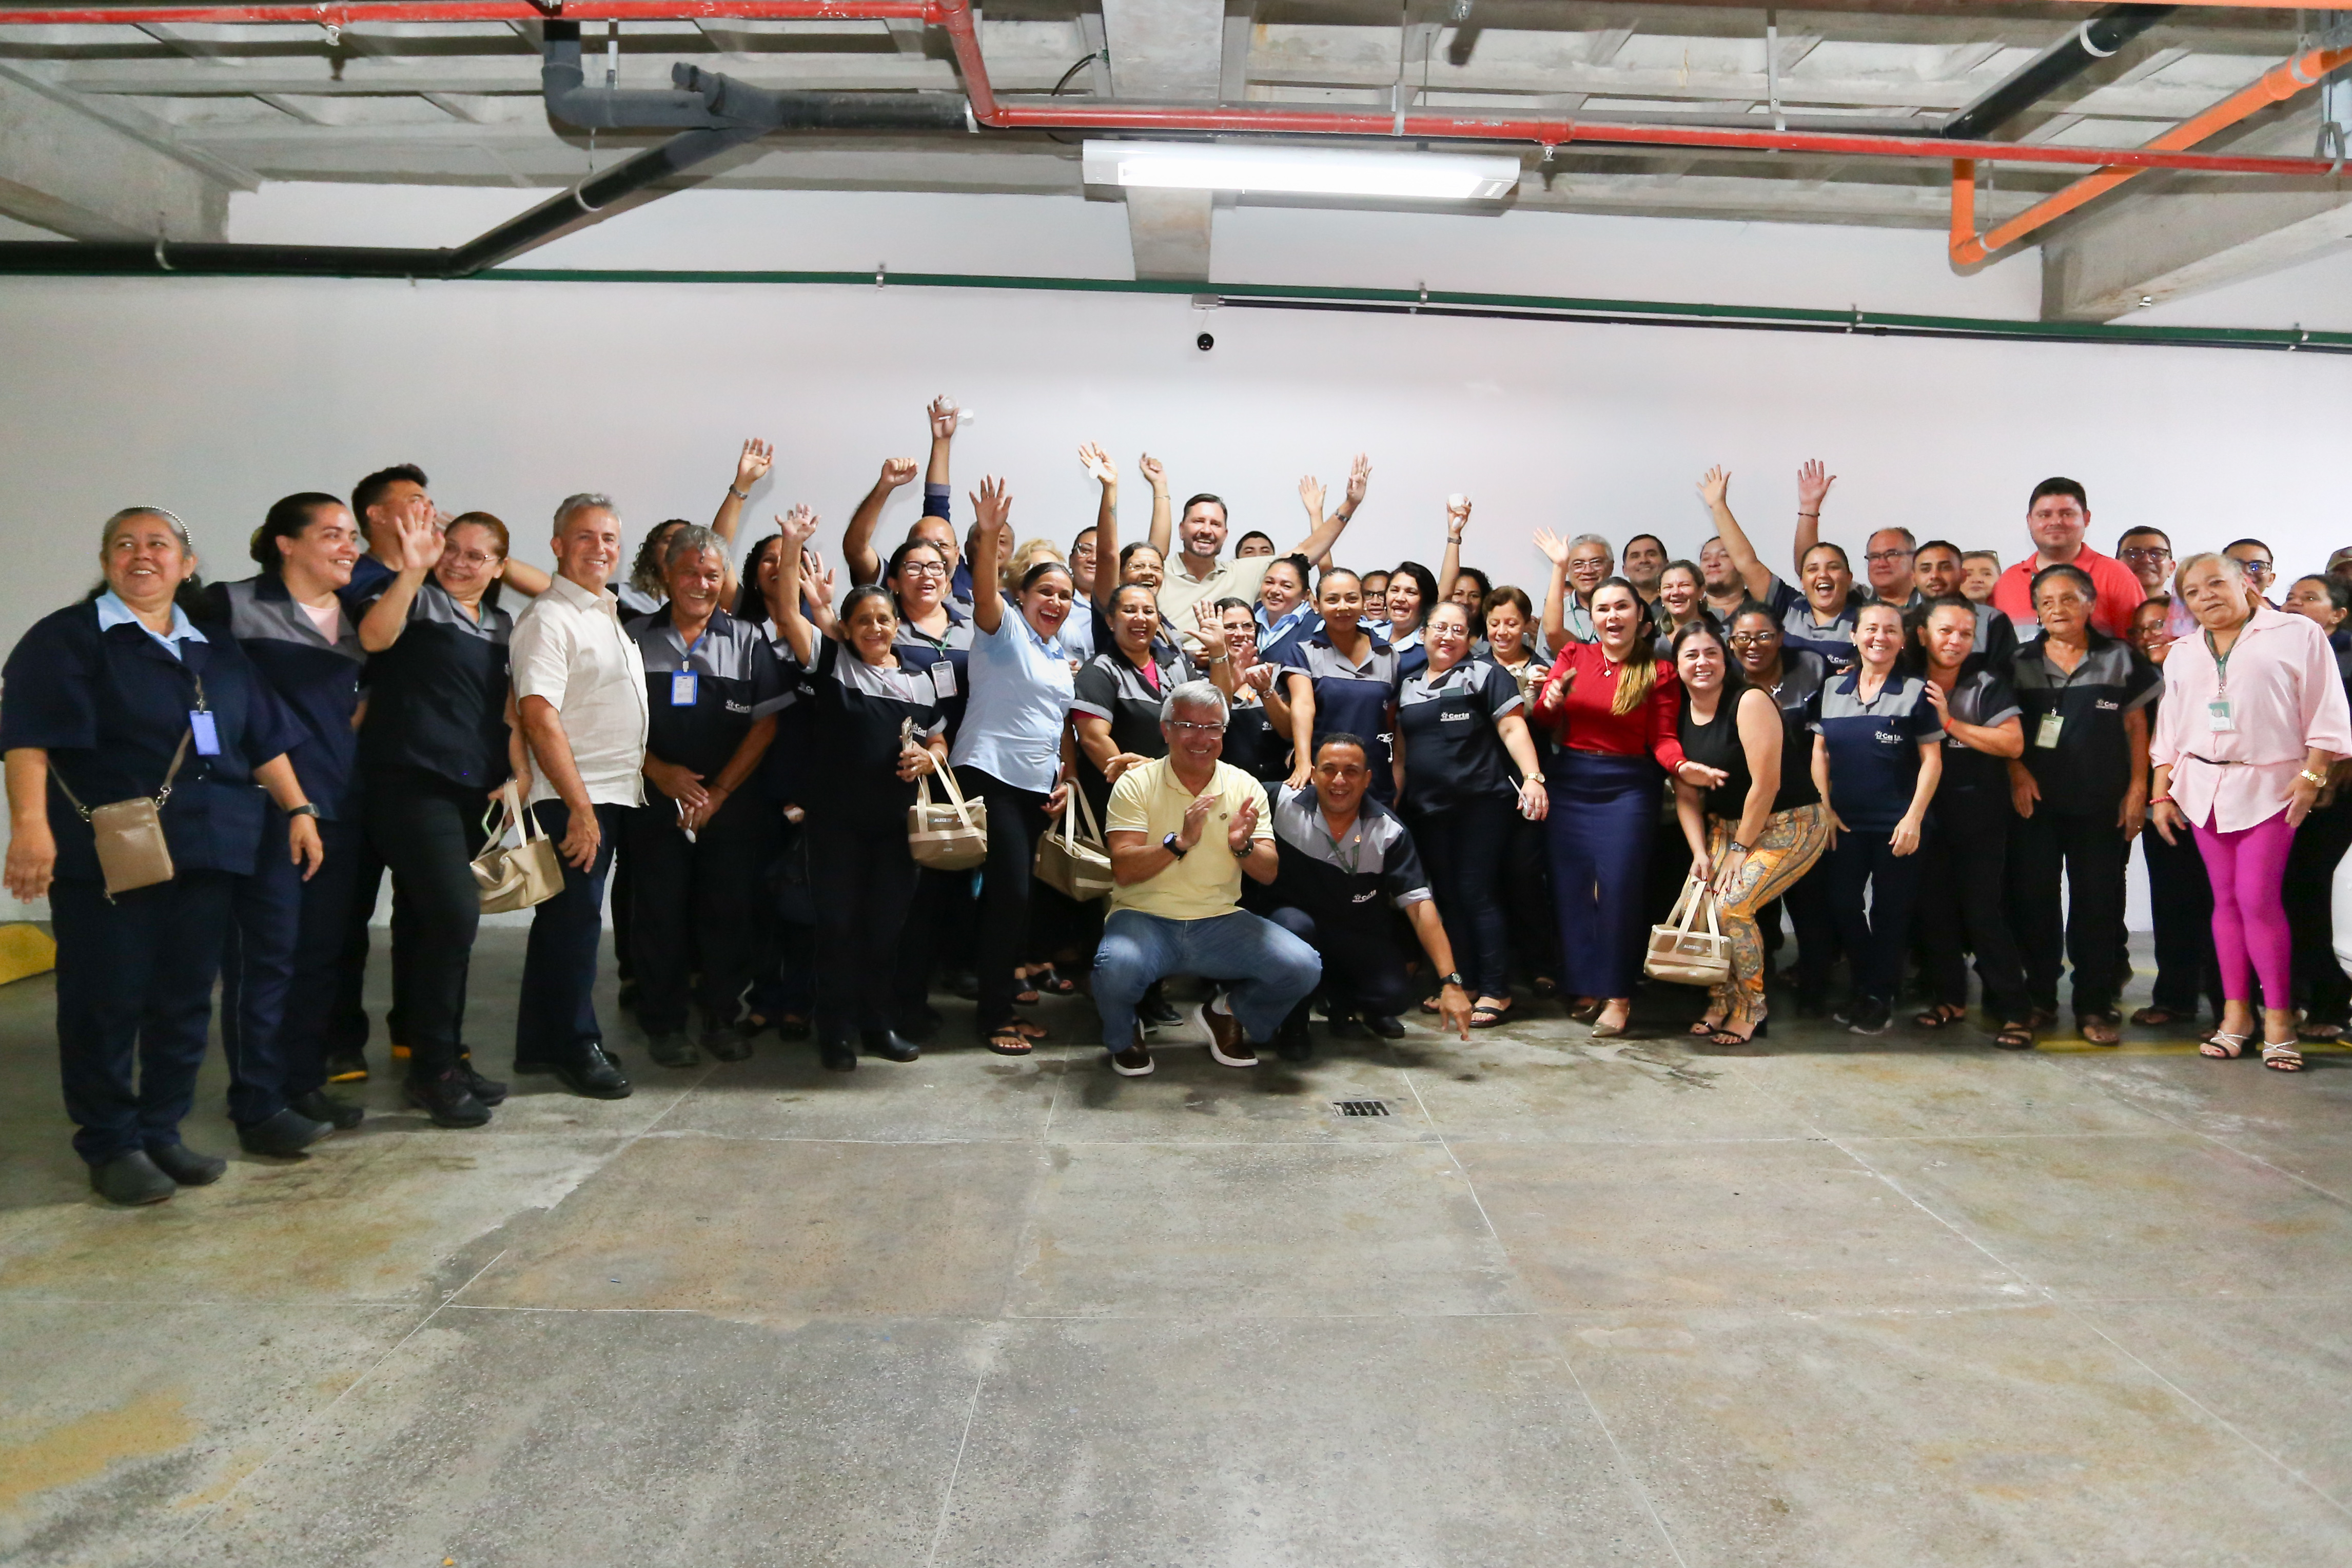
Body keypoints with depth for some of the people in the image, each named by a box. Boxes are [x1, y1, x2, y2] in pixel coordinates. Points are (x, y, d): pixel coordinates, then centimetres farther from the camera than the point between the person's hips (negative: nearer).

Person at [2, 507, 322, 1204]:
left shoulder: (217, 650, 17)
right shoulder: (66, 638, 1)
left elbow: (265, 741, 18)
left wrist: (298, 810, 9)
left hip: (207, 853, 5)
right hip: (107, 853, -5)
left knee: (186, 999, 8)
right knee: (106, 1001, 0)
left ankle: (161, 1134, 20)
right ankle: (110, 1147, 12)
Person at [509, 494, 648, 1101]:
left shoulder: (610, 614, 17)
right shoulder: (548, 618, -11)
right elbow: (539, 717, -19)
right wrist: (581, 807, -21)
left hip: (612, 794, 9)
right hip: (572, 799, -9)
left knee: (565, 917, 14)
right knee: (576, 917, -4)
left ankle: (541, 1045, 23)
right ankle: (575, 1046, 7)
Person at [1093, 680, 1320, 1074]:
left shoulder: (1245, 787, 6)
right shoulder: (1136, 784, -2)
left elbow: (1268, 875, 2)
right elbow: (1123, 871, -12)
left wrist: (1243, 847, -21)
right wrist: (1179, 842, -27)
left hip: (1220, 921, 3)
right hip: (1145, 918, -3)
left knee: (1303, 968, -20)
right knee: (1116, 969, -36)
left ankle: (1229, 1013, 14)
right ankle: (1125, 1037, 4)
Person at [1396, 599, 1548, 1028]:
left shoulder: (1483, 675, -1)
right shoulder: (1408, 687, 15)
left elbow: (1513, 728, -9)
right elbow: (1401, 750, 19)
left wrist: (1533, 777, -21)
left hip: (1481, 803, -6)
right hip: (1429, 807, 6)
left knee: (1477, 894, -6)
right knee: (1446, 896, 9)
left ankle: (1496, 991, 2)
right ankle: (1461, 984, 19)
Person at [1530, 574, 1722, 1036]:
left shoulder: (1659, 672, 1)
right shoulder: (1573, 656, 6)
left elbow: (1663, 739, -2)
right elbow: (1544, 721, 3)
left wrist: (1682, 767, -22)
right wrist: (1551, 700, -18)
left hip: (1628, 789, -2)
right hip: (1569, 784, 3)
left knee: (1619, 886, -9)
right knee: (1572, 886, 3)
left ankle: (1617, 995, 1)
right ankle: (1584, 987, 14)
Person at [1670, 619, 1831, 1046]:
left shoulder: (1749, 702, -18)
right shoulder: (1680, 715, 2)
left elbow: (1766, 784, -20)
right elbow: (1686, 795, 2)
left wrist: (1740, 850, -14)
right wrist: (1700, 853, -8)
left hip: (1791, 825, -7)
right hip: (1726, 826, 7)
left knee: (1732, 906, -20)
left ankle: (1750, 1011, 0)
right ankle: (1721, 1004, 10)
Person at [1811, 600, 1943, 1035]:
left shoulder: (1915, 692, -3)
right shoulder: (1833, 689, 7)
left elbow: (1932, 760, -4)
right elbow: (1820, 752, 9)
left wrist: (1914, 818, -11)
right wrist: (1825, 808, 0)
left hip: (1897, 825, -3)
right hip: (1845, 823, 3)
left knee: (1889, 912, 5)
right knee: (1842, 906, 5)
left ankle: (1879, 997, 19)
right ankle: (1866, 988, 24)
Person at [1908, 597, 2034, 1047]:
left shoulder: (1986, 682, -6)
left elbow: (2013, 743, -15)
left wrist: (1950, 722, -17)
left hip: (1980, 818, -4)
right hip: (1927, 815, 4)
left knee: (1983, 912, -5)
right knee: (1934, 909, 9)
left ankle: (2016, 1011, 2)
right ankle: (1950, 999, 23)